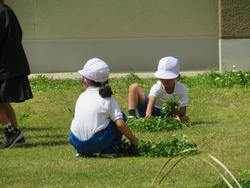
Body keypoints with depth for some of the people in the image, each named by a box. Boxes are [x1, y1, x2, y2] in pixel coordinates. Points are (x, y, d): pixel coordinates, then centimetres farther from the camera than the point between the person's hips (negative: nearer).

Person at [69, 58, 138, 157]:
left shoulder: (81, 97, 13)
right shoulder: (107, 99, 1)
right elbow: (120, 124, -8)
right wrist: (133, 139, 7)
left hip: (76, 142, 4)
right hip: (97, 143, -4)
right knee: (121, 116, 12)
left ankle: (82, 151, 18)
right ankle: (109, 150, 5)